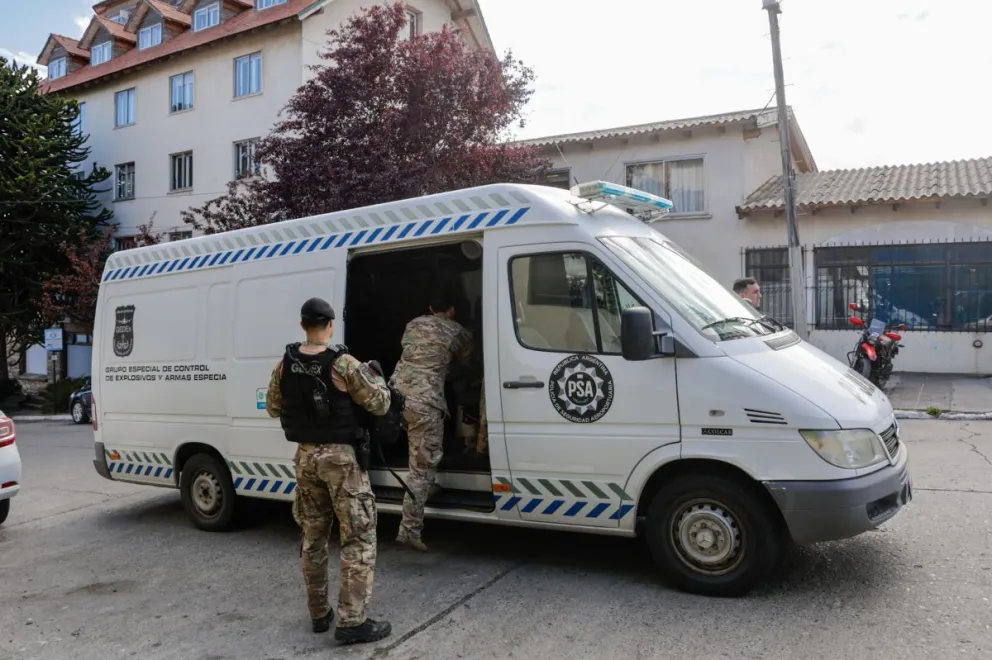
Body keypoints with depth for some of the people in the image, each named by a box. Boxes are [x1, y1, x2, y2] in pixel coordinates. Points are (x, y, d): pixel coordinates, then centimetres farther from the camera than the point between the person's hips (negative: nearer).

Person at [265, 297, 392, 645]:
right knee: (358, 539, 2)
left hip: (305, 456, 6)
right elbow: (379, 404, -10)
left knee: (313, 536, 17)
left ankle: (319, 613, 26)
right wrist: (375, 376, 8)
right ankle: (352, 620, 0)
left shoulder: (285, 365, 0)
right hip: (340, 457, -6)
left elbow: (273, 407, 13)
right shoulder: (343, 365, -17)